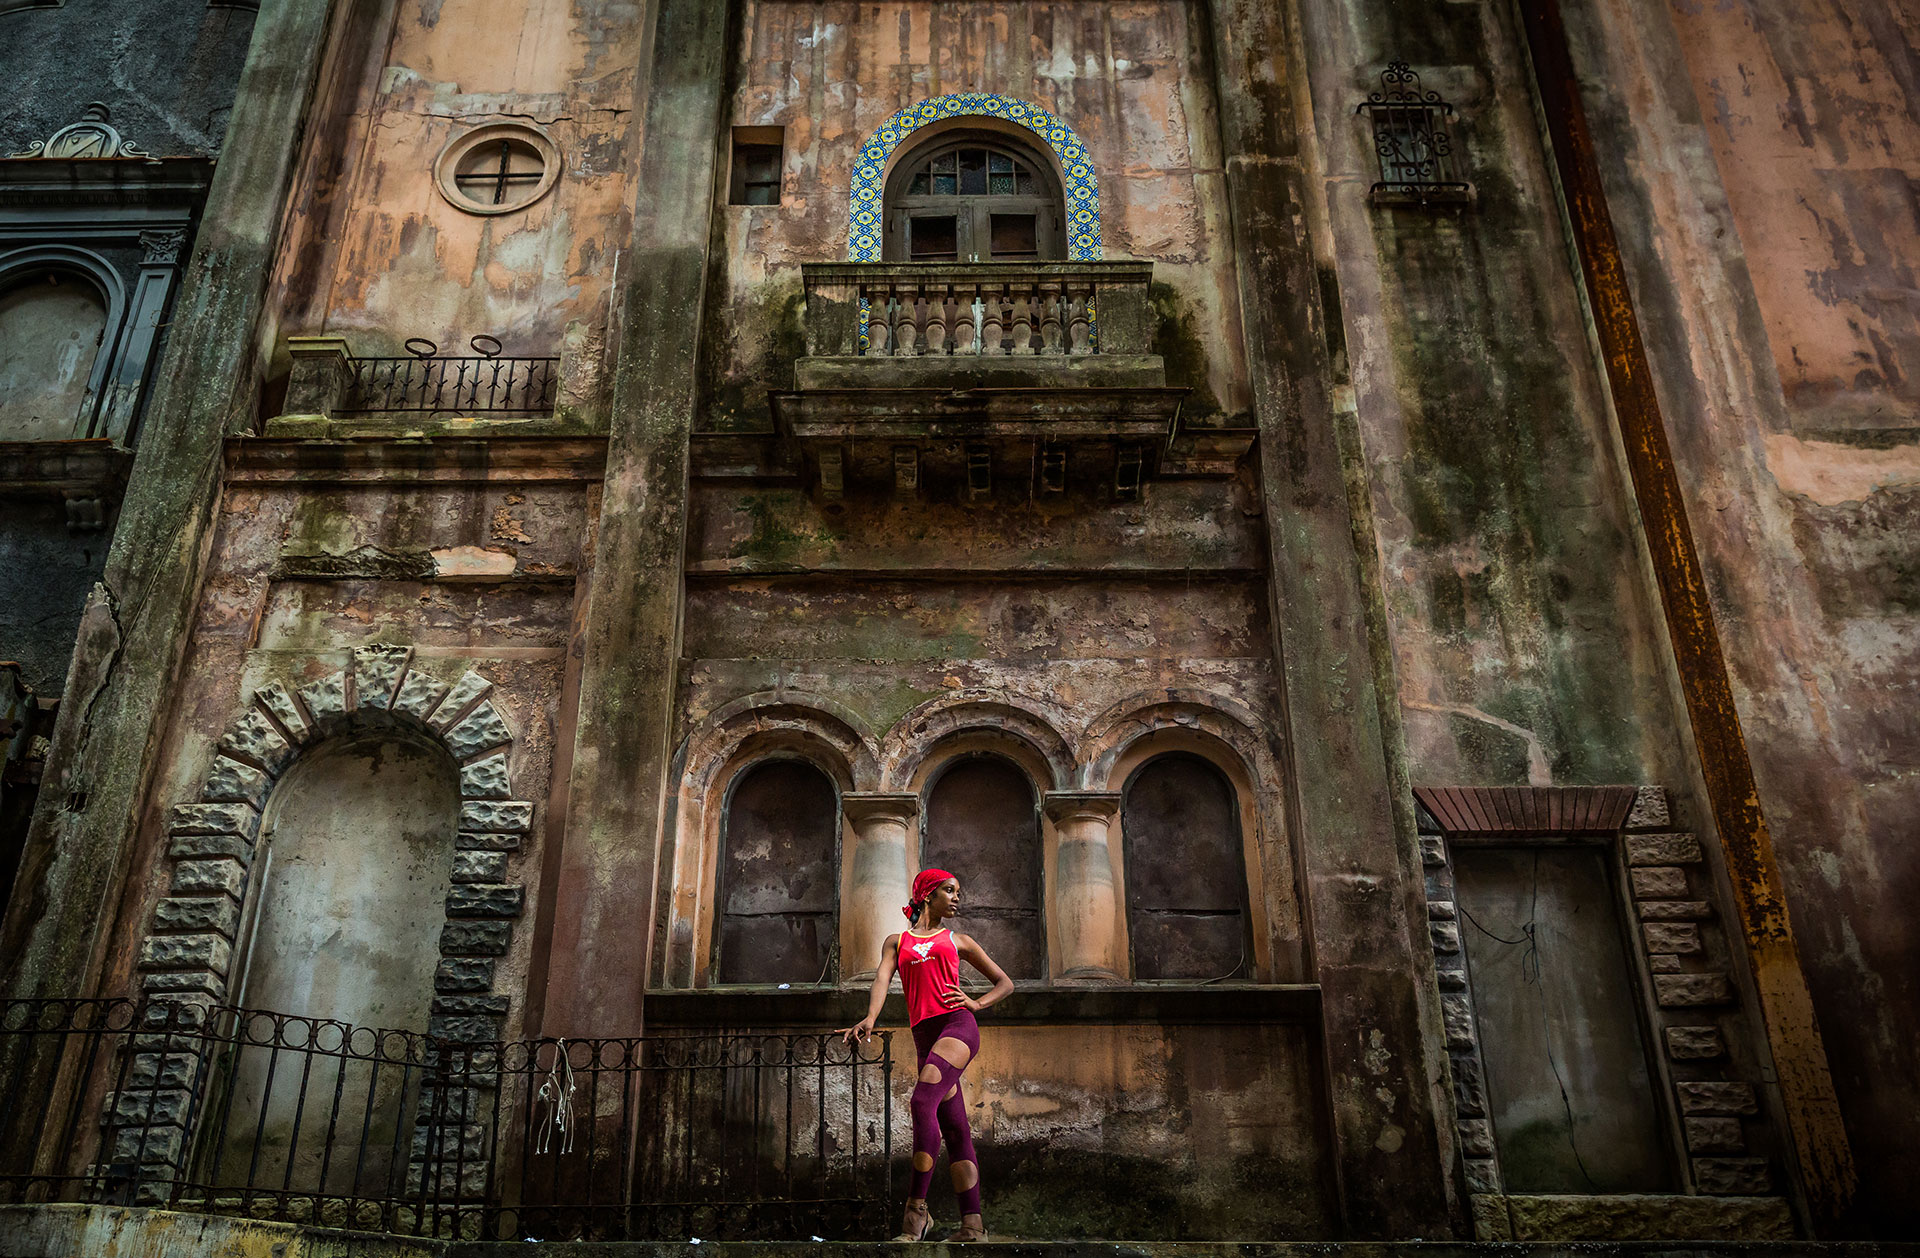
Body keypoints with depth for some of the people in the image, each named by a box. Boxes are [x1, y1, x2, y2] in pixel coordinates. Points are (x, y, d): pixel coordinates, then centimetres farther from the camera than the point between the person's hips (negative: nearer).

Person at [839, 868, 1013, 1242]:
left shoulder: (957, 941, 19)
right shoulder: (897, 942, 21)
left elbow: (1005, 982, 23)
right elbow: (882, 978, 1)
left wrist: (976, 1003, 3)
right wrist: (869, 1019, -19)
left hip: (957, 1024, -3)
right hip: (924, 1036, 3)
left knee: (923, 1101, -25)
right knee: (956, 1132, 0)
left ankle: (917, 1208, -23)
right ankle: (972, 1227, -1)